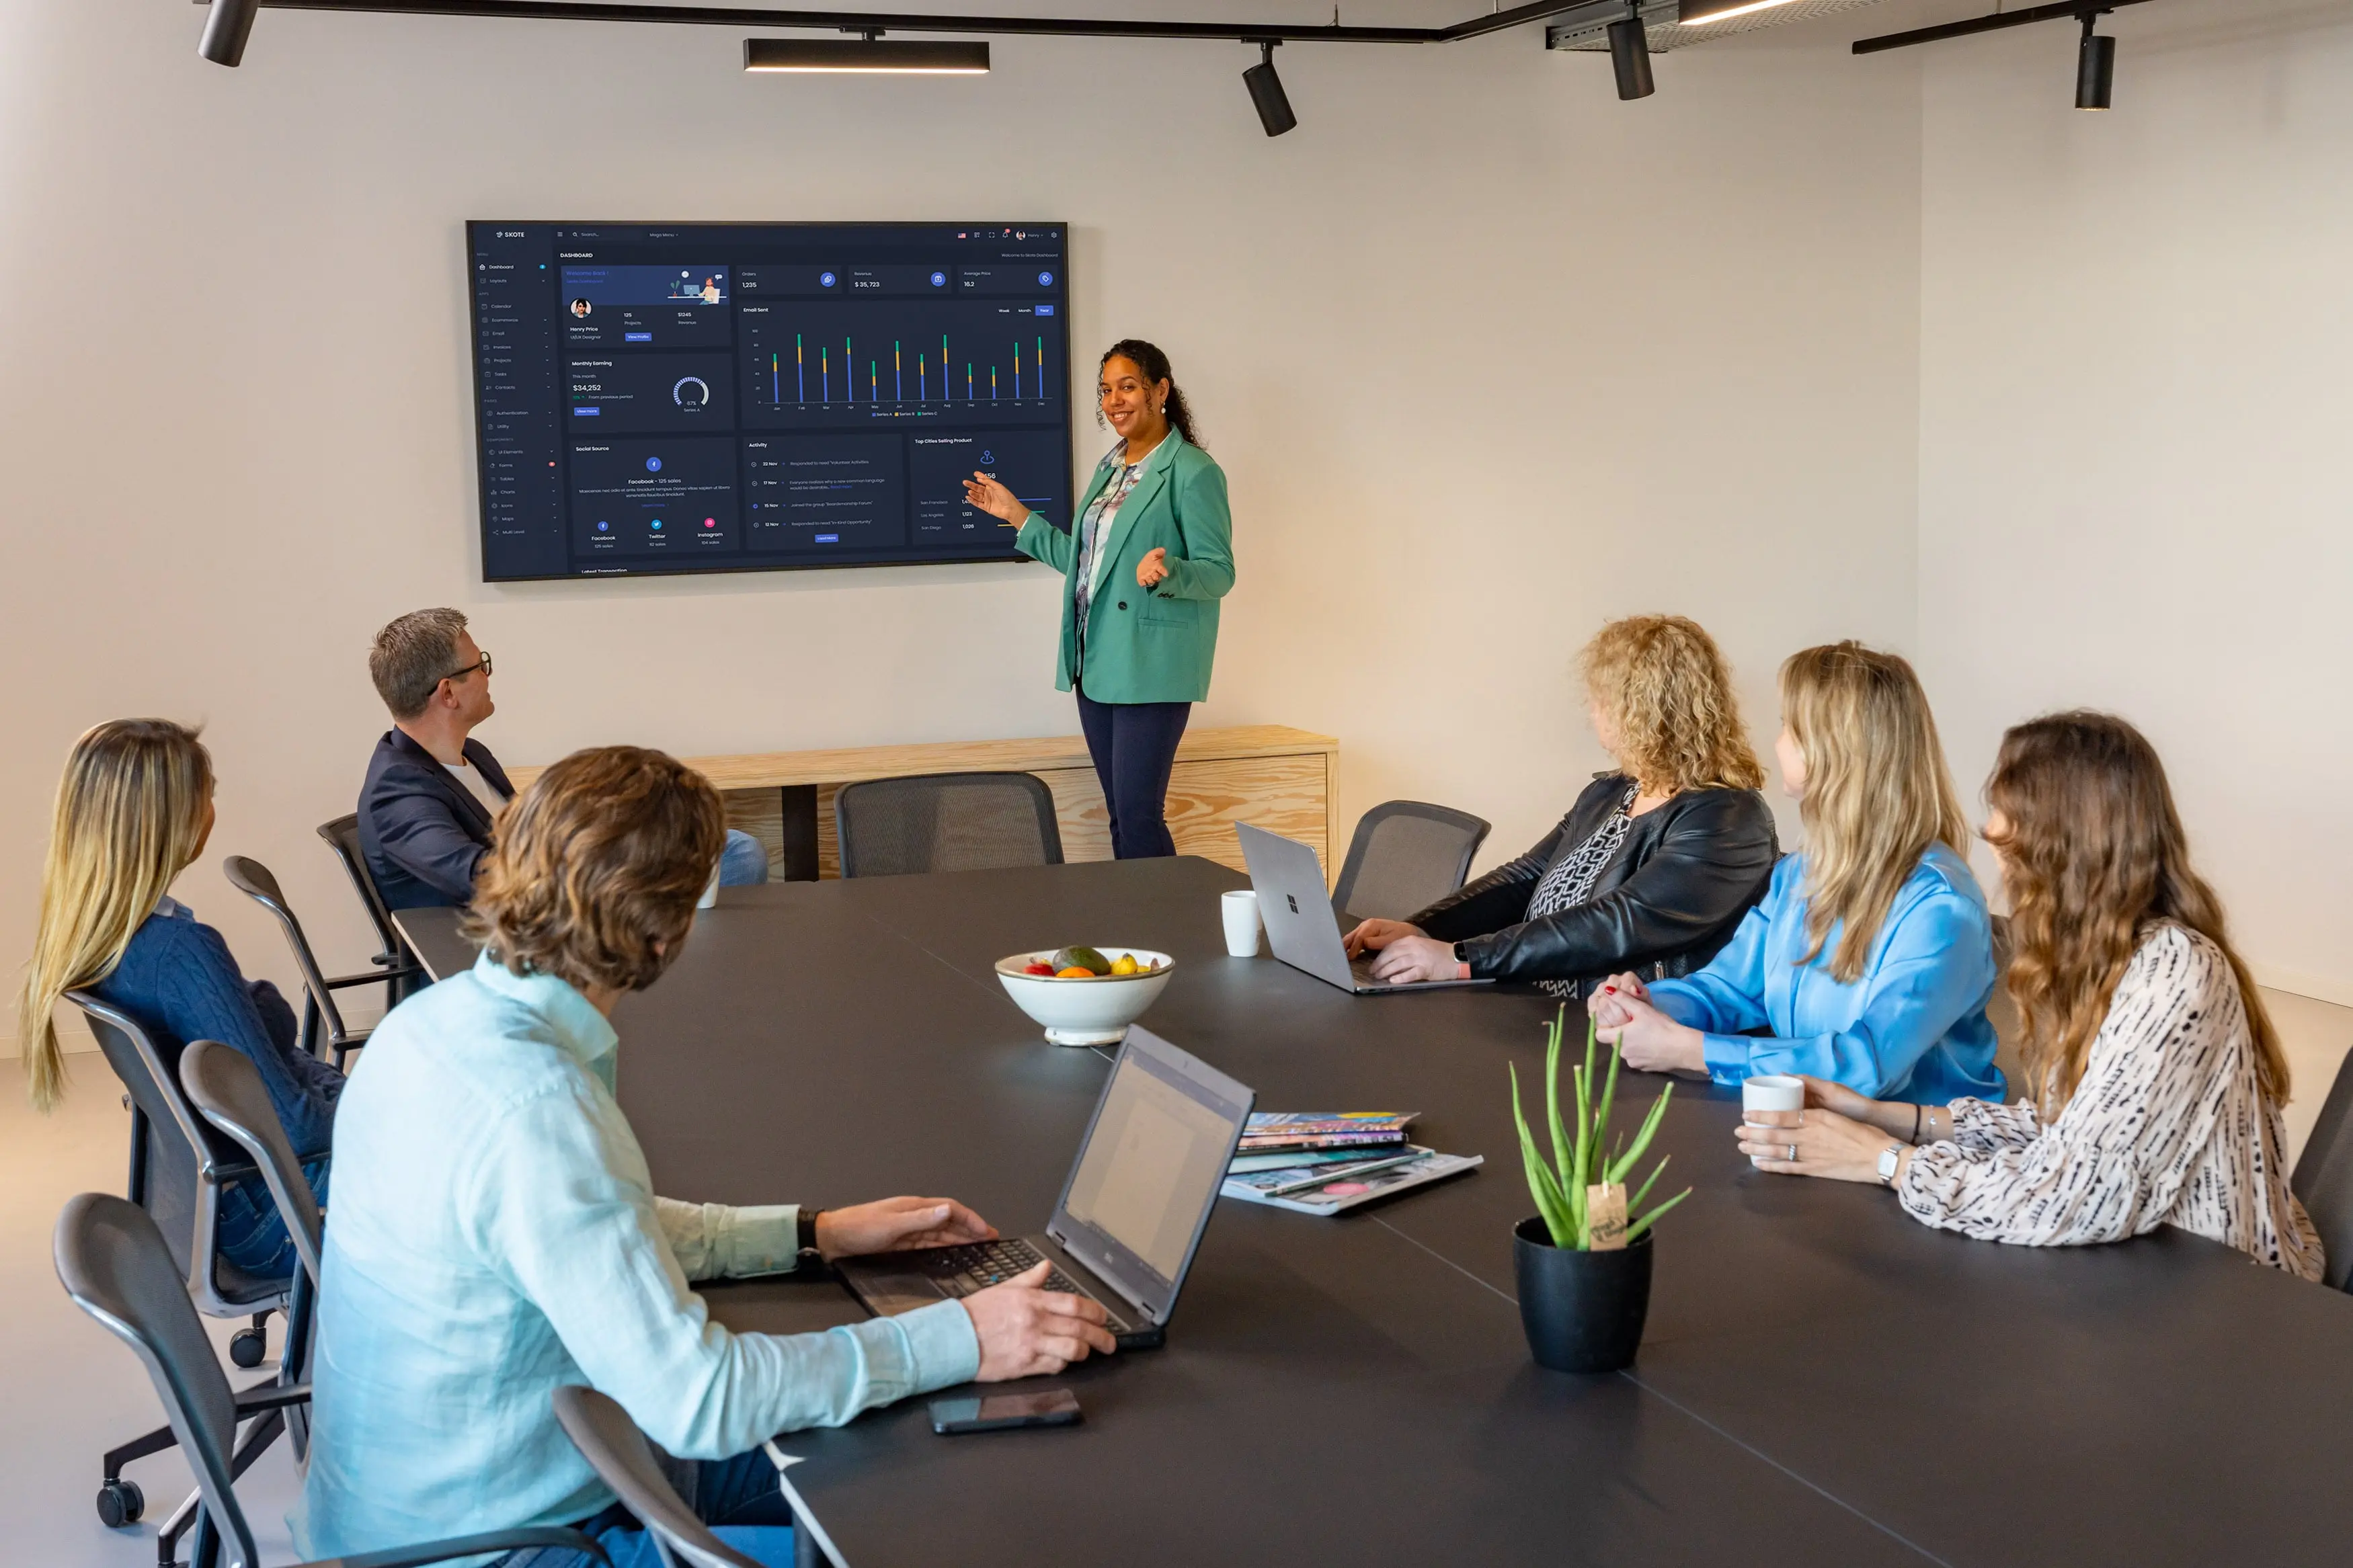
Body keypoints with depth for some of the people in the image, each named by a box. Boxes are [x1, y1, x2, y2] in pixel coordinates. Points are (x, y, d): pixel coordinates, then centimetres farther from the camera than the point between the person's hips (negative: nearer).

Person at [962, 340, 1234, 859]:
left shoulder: (1193, 471, -8)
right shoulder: (1110, 469, 17)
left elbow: (1219, 572, -11)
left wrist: (1165, 572, -31)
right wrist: (1018, 516, 21)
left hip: (1151, 669, -8)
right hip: (1097, 664, 8)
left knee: (1139, 818, -11)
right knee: (1120, 816, 11)